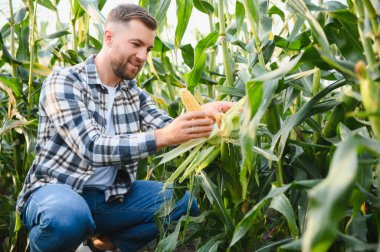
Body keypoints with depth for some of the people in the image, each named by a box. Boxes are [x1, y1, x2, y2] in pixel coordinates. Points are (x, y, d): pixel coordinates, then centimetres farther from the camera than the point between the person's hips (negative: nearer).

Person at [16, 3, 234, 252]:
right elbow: (92, 147, -26)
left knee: (184, 203, -7)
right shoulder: (63, 82, -14)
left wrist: (203, 115, -28)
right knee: (69, 215, -40)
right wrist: (162, 137, -37)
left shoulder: (135, 94, 8)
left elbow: (170, 130, -7)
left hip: (109, 196, 6)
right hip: (56, 190, -6)